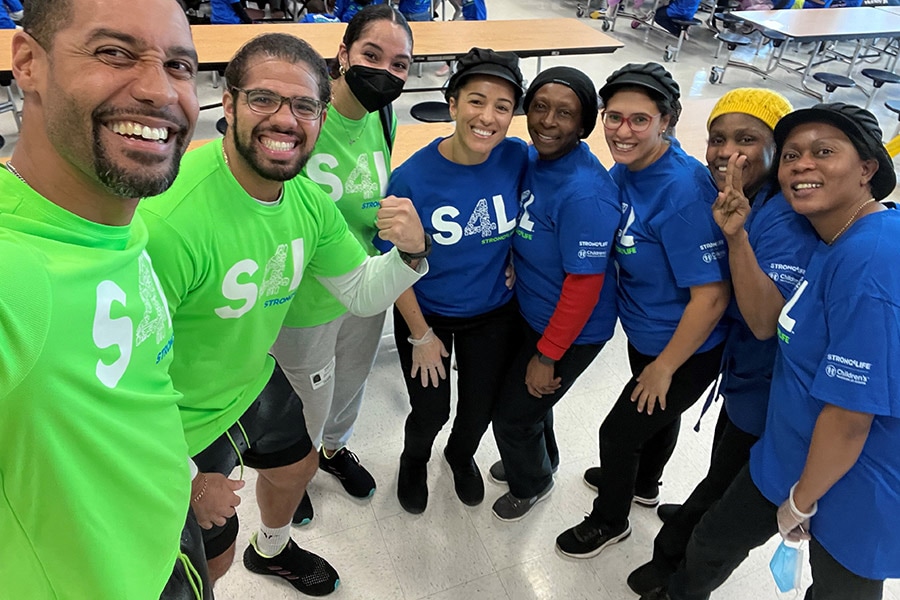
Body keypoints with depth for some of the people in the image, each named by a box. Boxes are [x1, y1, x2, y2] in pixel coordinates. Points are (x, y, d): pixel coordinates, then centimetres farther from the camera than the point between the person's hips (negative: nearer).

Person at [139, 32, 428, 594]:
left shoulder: (308, 197, -11)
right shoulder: (168, 217, -36)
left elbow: (363, 294, -1)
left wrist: (409, 252, -23)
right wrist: (182, 481, -18)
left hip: (256, 381, 7)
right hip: (182, 426, -7)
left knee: (296, 465, 30)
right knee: (211, 557, 14)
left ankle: (272, 550, 65)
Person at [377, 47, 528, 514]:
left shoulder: (517, 158, -17)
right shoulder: (413, 177, -25)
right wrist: (421, 337, -9)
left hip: (494, 313, 3)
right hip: (428, 316, -2)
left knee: (480, 408, 20)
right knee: (431, 413, 13)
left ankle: (461, 455, 57)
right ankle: (414, 460, 51)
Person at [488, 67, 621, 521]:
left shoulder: (586, 193, -31)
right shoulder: (531, 158, -6)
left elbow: (584, 285, -25)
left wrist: (547, 355, -17)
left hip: (570, 331, -7)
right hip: (528, 310, 7)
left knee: (514, 414, 10)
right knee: (524, 391, 26)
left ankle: (531, 483, 43)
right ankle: (536, 459, 58)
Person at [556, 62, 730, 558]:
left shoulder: (684, 192, -32)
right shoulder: (625, 169, -7)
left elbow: (711, 297, -28)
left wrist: (664, 367, -18)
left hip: (685, 350, -8)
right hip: (644, 332, 8)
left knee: (619, 432, 9)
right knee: (656, 413, 30)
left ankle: (610, 521, 39)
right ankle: (643, 485, 59)